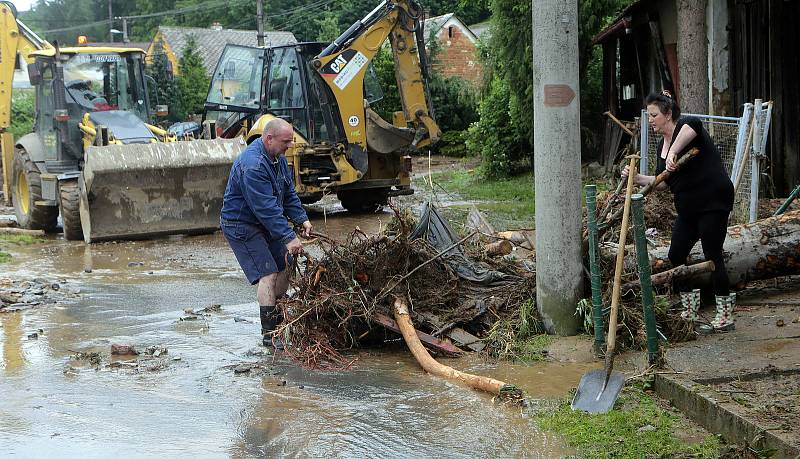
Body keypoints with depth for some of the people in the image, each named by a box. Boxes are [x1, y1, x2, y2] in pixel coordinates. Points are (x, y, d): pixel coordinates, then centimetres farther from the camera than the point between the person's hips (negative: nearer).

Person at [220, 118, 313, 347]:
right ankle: (269, 333, -14)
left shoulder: (278, 157, 3)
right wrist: (289, 238, -31)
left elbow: (288, 193, 11)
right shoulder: (252, 165, -29)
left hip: (264, 223, 10)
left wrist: (302, 219, -2)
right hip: (241, 224, -10)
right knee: (268, 274, -16)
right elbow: (266, 208, -31)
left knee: (286, 265, 11)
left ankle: (277, 318, 28)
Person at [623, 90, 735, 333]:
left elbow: (693, 124, -39)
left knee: (713, 256, -6)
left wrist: (673, 151, -40)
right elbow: (663, 182, 17)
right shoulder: (661, 144, 13)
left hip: (712, 201, -10)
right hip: (688, 208, 10)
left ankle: (725, 317, 3)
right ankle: (690, 313, 20)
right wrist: (637, 178, 7)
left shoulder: (683, 127, -12)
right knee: (676, 257, 9)